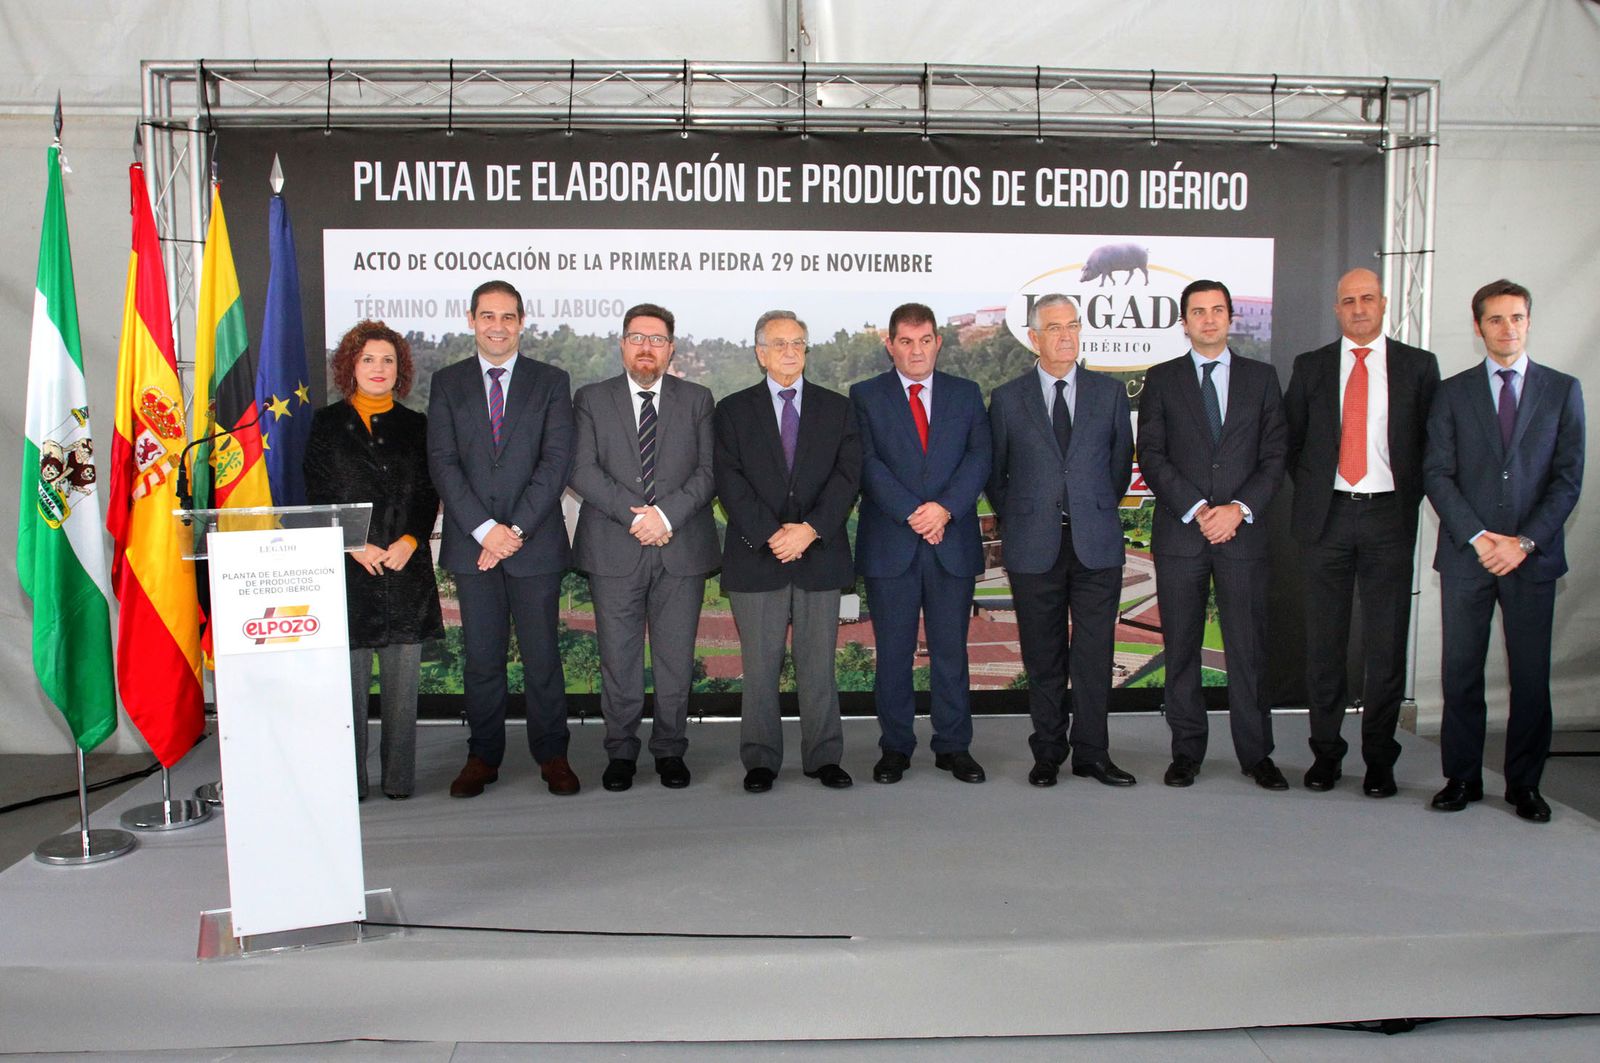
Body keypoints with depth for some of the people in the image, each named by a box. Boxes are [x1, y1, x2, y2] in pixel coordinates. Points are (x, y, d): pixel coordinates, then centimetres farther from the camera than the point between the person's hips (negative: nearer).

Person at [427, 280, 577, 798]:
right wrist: (484, 528, -12)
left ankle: (552, 755, 17)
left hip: (535, 541, -1)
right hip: (471, 542, 1)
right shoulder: (447, 382, 8)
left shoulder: (551, 381, 5)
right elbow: (442, 462, 0)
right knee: (481, 657, 7)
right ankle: (483, 756, 19)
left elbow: (557, 460, -4)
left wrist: (517, 528, -12)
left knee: (542, 654, 4)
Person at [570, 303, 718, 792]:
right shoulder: (591, 399, 8)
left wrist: (666, 513, -14)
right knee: (618, 659, 5)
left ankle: (670, 750, 19)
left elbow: (707, 471, 1)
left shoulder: (697, 400, 10)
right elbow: (582, 470, -3)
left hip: (681, 547, 1)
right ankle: (621, 751, 18)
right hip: (614, 550, 0)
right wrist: (633, 514, -14)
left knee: (677, 660, 6)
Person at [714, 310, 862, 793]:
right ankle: (761, 760, 13)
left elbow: (847, 476, 0)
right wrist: (770, 535, -14)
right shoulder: (733, 410, 7)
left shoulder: (837, 408, 10)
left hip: (821, 554, 1)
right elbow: (730, 481, -3)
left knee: (818, 663, 6)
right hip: (756, 556, -1)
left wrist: (810, 529, -13)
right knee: (760, 665, 3)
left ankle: (824, 757, 15)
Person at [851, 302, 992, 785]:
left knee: (951, 649, 6)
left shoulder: (965, 394, 12)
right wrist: (912, 514, -15)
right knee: (893, 651, 5)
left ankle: (954, 746, 16)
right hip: (889, 544, -1)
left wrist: (945, 508, -14)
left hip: (953, 543, 2)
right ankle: (895, 748, 15)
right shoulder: (865, 396, 6)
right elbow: (868, 464, -5)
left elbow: (979, 458, 1)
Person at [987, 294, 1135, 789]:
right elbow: (994, 473, 12)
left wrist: (1097, 512, 14)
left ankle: (1092, 753, 13)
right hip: (1034, 547, -1)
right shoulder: (1007, 398, 5)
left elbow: (1122, 461, 15)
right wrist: (1015, 525, 10)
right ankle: (1047, 753, 16)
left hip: (1096, 544, 1)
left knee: (1095, 652, 2)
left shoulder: (1110, 392, 8)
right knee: (1043, 655, 6)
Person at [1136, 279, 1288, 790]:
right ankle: (1187, 750, 14)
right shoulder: (1161, 379, 7)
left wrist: (1239, 509, -9)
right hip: (1179, 532, 0)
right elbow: (1151, 456, 0)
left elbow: (1275, 455, 5)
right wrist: (1197, 510, -10)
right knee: (1181, 647, 4)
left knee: (1248, 647, 2)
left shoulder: (1261, 377, 11)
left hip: (1242, 531, 1)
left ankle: (1256, 753, 13)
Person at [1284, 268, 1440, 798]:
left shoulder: (1418, 366, 6)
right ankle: (1325, 751, 16)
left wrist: (1408, 500, 0)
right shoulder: (1310, 367, 9)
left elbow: (1432, 442, 6)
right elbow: (1292, 441, 13)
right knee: (1324, 640, 5)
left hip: (1388, 516, -1)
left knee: (1387, 643, 2)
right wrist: (1310, 493, 6)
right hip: (1326, 516, 1)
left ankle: (1379, 757, 13)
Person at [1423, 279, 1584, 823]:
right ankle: (1462, 777, 15)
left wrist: (1525, 542, -9)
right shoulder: (1453, 392, 7)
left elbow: (1568, 477, 2)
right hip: (1465, 554, 0)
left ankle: (1524, 783, 16)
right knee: (1461, 674, 4)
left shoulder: (1562, 390, 8)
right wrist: (1477, 537, -10)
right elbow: (1437, 473, 1)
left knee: (1531, 676, 4)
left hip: (1533, 556, 0)